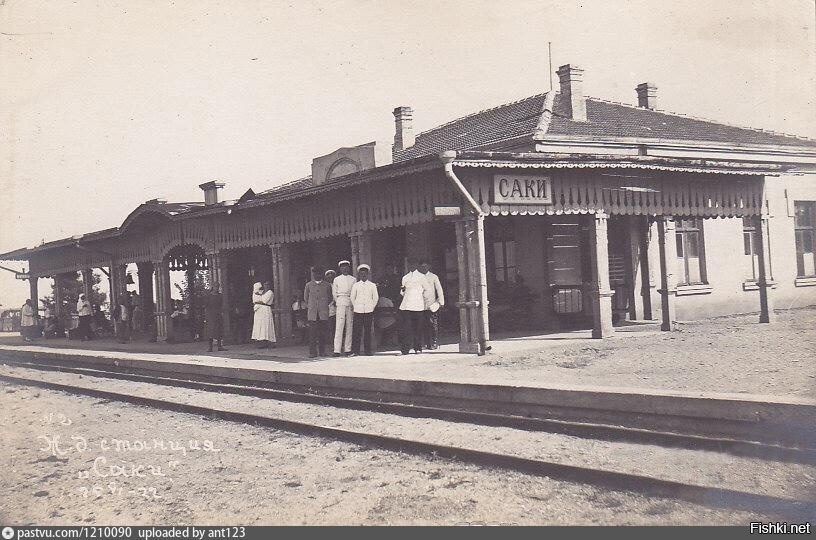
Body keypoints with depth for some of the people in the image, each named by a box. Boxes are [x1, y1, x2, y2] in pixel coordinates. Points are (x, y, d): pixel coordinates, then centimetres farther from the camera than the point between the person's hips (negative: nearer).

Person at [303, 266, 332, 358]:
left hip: (323, 313, 0)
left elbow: (330, 298, 18)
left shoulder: (327, 286, 9)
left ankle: (322, 351, 9)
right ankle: (313, 352, -6)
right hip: (312, 313, 0)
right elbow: (305, 298, 20)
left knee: (322, 332, 0)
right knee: (312, 333, -6)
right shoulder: (308, 285, 11)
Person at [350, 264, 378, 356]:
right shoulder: (355, 285, 5)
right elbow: (352, 298, 12)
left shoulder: (372, 285, 6)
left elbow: (376, 298, 12)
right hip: (358, 310, -1)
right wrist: (356, 307, 9)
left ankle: (367, 350, 7)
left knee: (368, 331, 1)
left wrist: (371, 307, 11)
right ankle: (355, 351, -2)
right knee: (357, 331, -4)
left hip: (369, 311, 1)